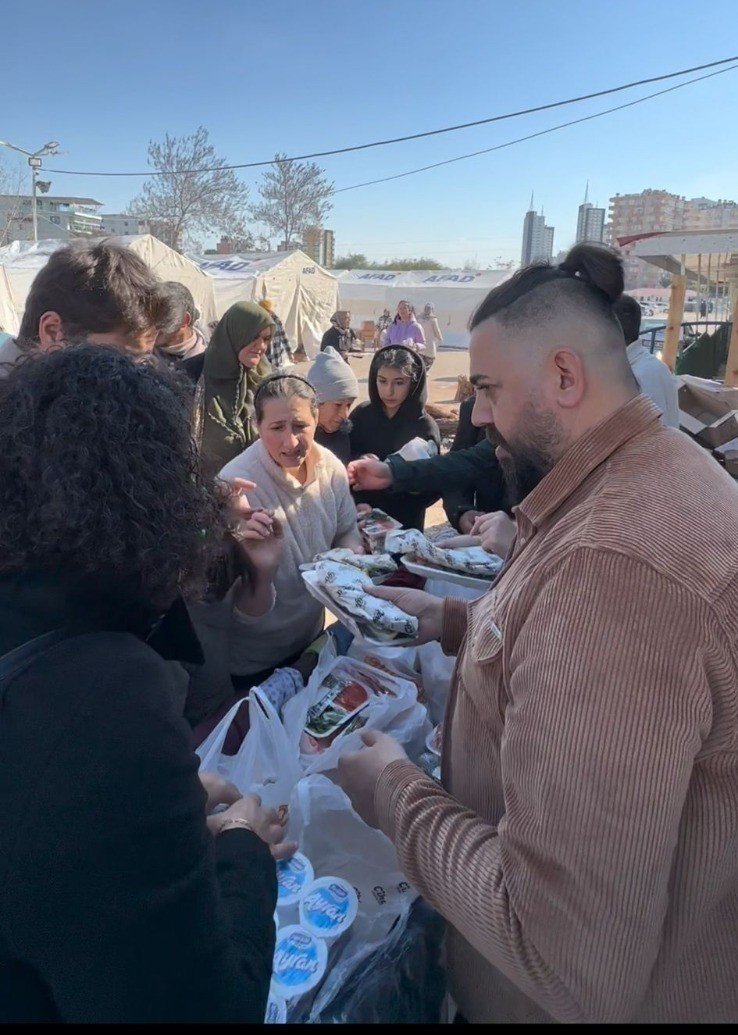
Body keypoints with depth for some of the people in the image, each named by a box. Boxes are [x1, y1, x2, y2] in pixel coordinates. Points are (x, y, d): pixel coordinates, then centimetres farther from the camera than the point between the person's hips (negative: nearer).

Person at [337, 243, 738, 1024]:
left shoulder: (615, 561, -36)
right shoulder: (650, 469, -2)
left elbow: (568, 960, -35)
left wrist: (396, 794, -22)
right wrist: (456, 621, 1)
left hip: (611, 995, -8)